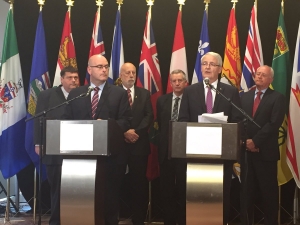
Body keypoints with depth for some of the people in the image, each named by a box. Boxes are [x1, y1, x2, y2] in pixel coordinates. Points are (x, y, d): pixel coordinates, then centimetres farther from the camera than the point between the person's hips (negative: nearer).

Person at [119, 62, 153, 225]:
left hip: (139, 143, 2)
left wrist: (136, 131, -11)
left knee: (139, 181, 2)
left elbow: (149, 116, 2)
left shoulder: (144, 93, 11)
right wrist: (124, 132, -14)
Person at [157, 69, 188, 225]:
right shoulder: (162, 100, 9)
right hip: (166, 149, 4)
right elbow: (160, 125, 11)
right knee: (167, 188, 9)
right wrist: (163, 142, 5)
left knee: (183, 188, 3)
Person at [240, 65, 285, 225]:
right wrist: (245, 141, -8)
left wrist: (255, 141, -15)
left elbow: (274, 123, -11)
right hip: (246, 150, 4)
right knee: (246, 190, 8)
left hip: (265, 151, -4)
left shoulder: (277, 98, -1)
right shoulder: (245, 97, 13)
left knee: (268, 191, 2)